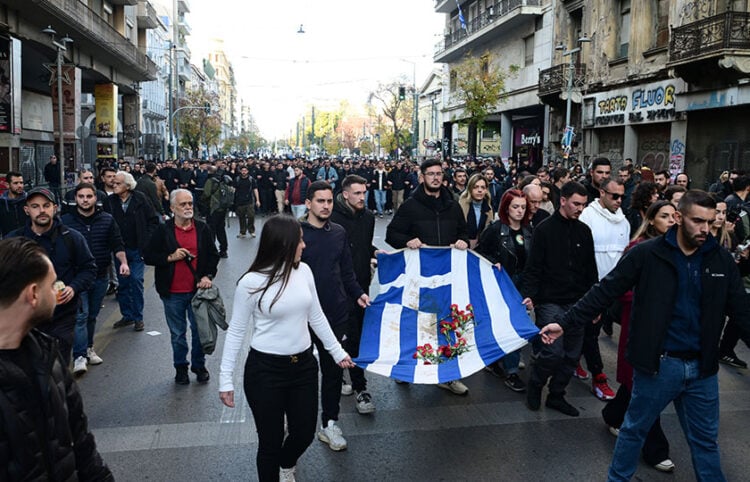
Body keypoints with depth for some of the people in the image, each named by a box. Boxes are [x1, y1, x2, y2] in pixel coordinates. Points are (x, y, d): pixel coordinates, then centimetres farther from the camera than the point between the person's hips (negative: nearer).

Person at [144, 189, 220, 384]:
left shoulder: (203, 229, 1)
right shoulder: (163, 230, -3)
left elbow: (213, 255, 6)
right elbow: (148, 257, -2)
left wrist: (208, 276, -8)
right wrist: (170, 257, -15)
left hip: (197, 290, 1)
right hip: (173, 293, -1)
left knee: (199, 330, 9)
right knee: (177, 334, 13)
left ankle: (199, 365, 28)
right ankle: (180, 367, 29)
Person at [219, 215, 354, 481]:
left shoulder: (304, 271, -2)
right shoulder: (251, 282, -14)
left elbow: (316, 317, 9)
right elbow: (236, 331, -6)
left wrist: (337, 351, 14)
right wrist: (226, 378, -8)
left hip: (304, 365, 5)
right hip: (265, 370, -4)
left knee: (304, 434, 17)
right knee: (270, 441, 7)